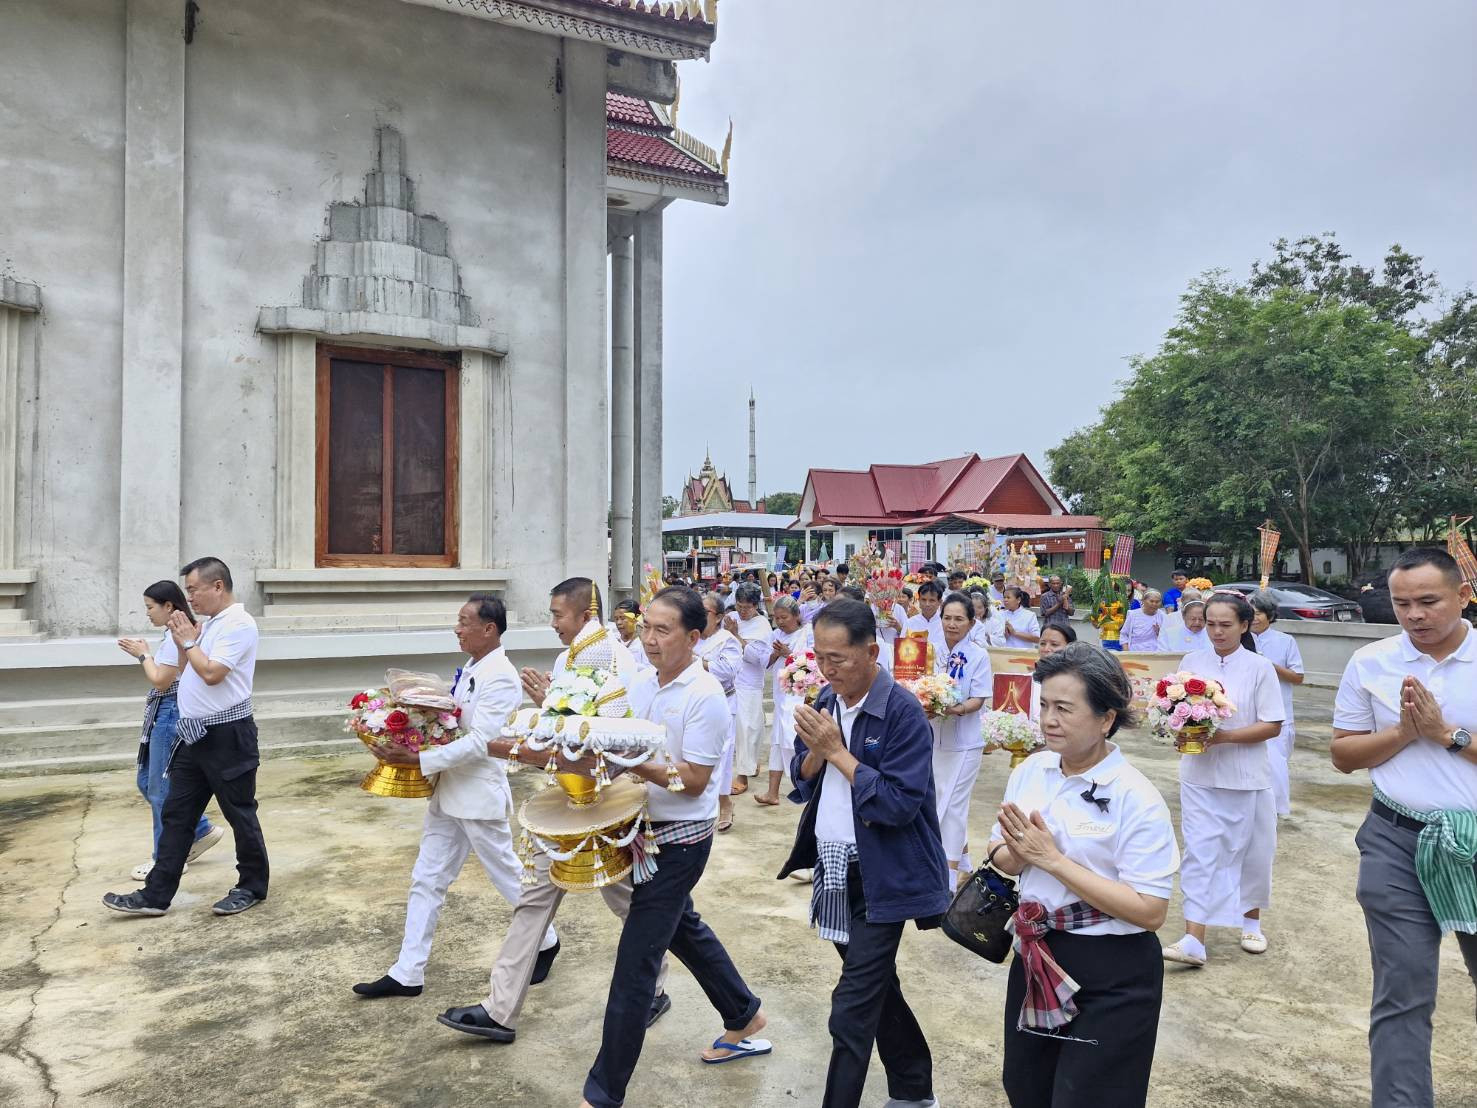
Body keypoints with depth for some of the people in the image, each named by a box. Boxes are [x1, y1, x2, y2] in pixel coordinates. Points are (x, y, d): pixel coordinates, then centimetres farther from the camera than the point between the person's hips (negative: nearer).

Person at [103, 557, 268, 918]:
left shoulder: (238, 624, -15)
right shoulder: (208, 625, 14)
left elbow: (211, 673, -23)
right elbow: (188, 672, 20)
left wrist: (189, 642, -8)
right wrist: (182, 642, 4)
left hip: (227, 736, -9)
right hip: (194, 734, 9)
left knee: (239, 814, 4)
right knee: (175, 815, 11)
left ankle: (252, 887, 18)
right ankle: (156, 895, 17)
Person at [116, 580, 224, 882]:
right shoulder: (175, 634, 13)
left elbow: (160, 681, -19)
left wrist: (143, 655, -7)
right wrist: (143, 655, 9)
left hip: (171, 715, -11)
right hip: (162, 715, 11)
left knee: (160, 789, -1)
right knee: (148, 782, 17)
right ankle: (202, 831, 25)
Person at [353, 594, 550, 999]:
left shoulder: (500, 677, -20)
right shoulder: (469, 669, 8)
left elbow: (478, 742, -25)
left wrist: (418, 759, -27)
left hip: (479, 794, -9)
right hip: (447, 791, 9)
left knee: (507, 874, 10)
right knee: (426, 881, 11)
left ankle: (545, 941, 32)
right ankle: (408, 973, 20)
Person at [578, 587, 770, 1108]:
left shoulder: (705, 695, -19)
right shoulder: (644, 685, 3)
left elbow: (694, 780, -19)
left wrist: (633, 761, -27)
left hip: (680, 838, -8)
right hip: (648, 829, 8)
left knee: (636, 959, -2)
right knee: (683, 928, 24)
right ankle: (745, 1018, 46)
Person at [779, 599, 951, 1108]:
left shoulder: (903, 712, -19)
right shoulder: (826, 701, 3)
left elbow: (899, 804, -23)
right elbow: (802, 784, 6)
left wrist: (838, 750, -23)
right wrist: (816, 750, -15)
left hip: (882, 877, -8)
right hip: (834, 869, 8)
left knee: (853, 1009, -3)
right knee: (876, 986, 22)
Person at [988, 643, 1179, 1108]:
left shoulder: (1137, 799, -20)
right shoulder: (1030, 770, -3)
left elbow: (1150, 910, -23)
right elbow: (1001, 854, 7)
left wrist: (1054, 860, -26)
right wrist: (1016, 855, -17)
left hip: (1111, 978, -6)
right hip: (1035, 959, 6)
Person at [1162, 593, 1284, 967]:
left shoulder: (1259, 667, -6)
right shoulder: (1192, 662, 2)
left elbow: (1272, 726, -7)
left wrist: (1225, 736, -19)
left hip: (1245, 777, -1)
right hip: (1199, 775, 1)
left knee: (1249, 851, 13)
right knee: (1199, 853, -2)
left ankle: (1251, 921, 38)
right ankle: (1194, 940, -4)